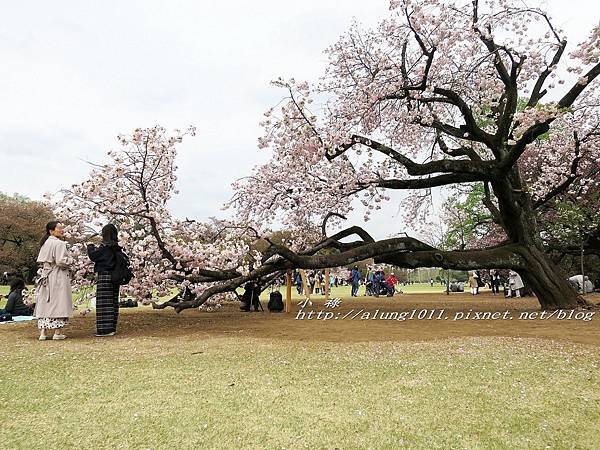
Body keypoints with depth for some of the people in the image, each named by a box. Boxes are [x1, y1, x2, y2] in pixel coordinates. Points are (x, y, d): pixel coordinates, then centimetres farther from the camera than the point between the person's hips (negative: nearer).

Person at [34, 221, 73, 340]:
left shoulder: (45, 243, 11)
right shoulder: (59, 243, -14)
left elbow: (40, 260, 16)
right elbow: (61, 262, -20)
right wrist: (68, 262, -2)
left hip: (46, 276, 8)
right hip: (58, 277, -8)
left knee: (44, 304, 9)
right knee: (58, 303, -2)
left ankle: (43, 332, 11)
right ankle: (57, 332, 1)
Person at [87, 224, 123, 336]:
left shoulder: (104, 246, -13)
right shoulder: (117, 247, 8)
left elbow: (93, 256, -7)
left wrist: (90, 247, 11)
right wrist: (95, 249, 21)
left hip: (104, 276, -8)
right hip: (115, 277, 8)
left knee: (104, 303, -3)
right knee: (113, 302, 11)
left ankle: (105, 329, -2)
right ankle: (112, 328, 18)